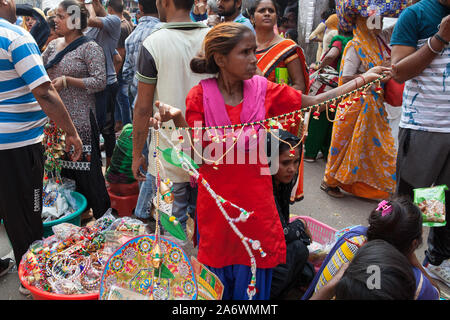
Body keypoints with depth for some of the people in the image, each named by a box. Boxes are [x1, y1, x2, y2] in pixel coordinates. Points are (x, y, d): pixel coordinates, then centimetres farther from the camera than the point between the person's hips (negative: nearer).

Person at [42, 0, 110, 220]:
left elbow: (100, 82, -15)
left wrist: (67, 80, -18)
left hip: (81, 119, -7)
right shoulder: (53, 45, 12)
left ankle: (103, 215, 12)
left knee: (86, 167, -3)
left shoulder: (90, 48, -8)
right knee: (64, 165, 15)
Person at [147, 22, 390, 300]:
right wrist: (177, 118, -26)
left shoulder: (263, 89, -1)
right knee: (217, 275, 16)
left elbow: (316, 102, 2)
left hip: (255, 198, 2)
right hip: (216, 200, -1)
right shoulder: (200, 95, -8)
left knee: (254, 280, 15)